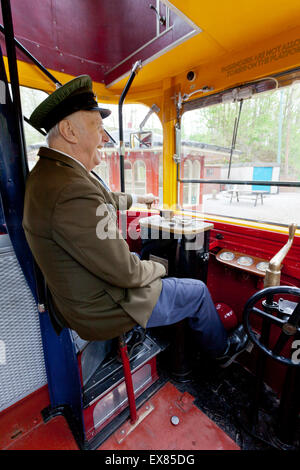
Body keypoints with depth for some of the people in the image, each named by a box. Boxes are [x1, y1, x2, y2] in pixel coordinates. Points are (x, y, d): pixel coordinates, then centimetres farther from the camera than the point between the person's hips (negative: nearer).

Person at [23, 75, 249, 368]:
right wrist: (156, 267, -7)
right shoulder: (73, 190, -34)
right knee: (198, 292, 6)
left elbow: (103, 200, 16)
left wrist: (138, 198, 25)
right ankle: (221, 350, 39)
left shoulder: (47, 172, 0)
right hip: (101, 310, -9)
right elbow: (124, 272, -28)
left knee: (143, 261, 30)